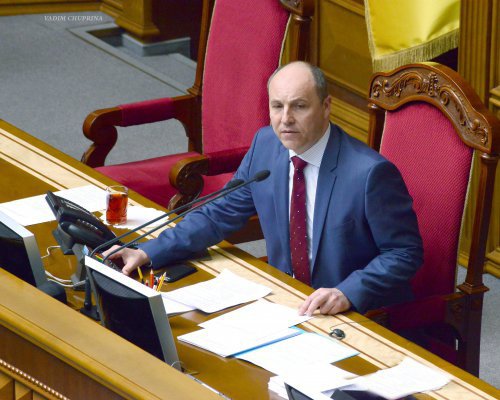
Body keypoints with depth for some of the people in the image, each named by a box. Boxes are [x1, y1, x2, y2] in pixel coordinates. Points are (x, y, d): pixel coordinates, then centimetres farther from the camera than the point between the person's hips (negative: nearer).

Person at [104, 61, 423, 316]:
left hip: (358, 317, -6)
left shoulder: (371, 172, -20)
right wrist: (147, 253, -2)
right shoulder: (265, 145, -1)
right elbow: (220, 215, 8)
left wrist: (347, 294, -28)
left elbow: (405, 253, -13)